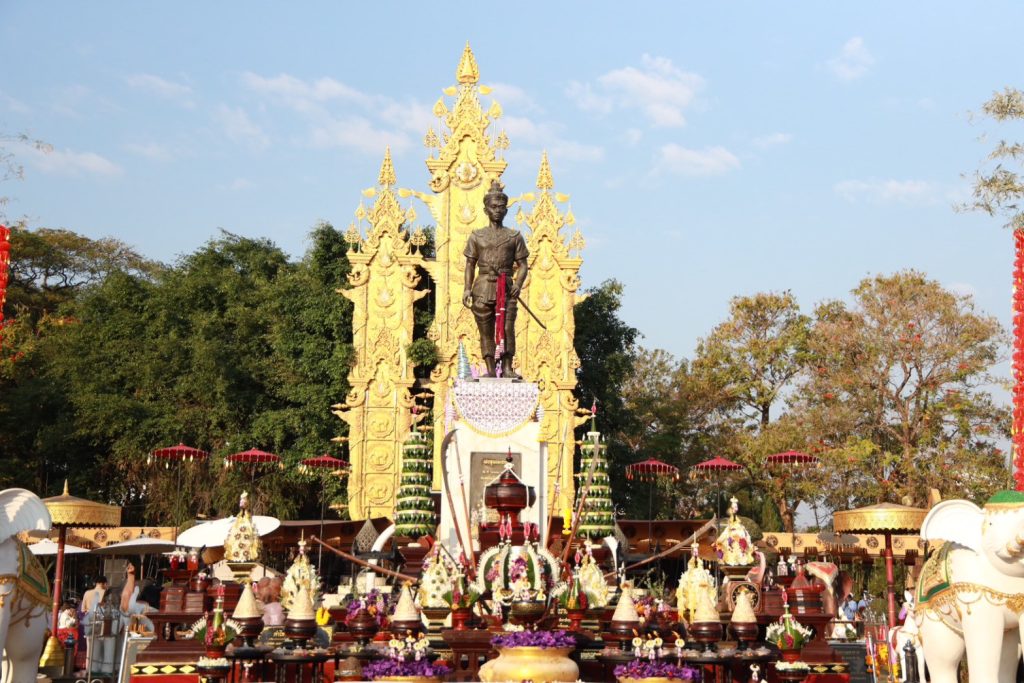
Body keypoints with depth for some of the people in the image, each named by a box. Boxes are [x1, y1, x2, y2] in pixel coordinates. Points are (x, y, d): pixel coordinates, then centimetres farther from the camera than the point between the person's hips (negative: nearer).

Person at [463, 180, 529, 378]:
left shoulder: (514, 236, 11)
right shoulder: (477, 236, 12)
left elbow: (522, 265, 7)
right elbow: (470, 265, 10)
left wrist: (519, 283, -11)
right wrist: (467, 288, -2)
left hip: (506, 289, -1)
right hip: (483, 288, 1)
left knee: (507, 328, -9)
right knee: (486, 330, 1)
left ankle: (507, 368, -4)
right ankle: (491, 369, 5)